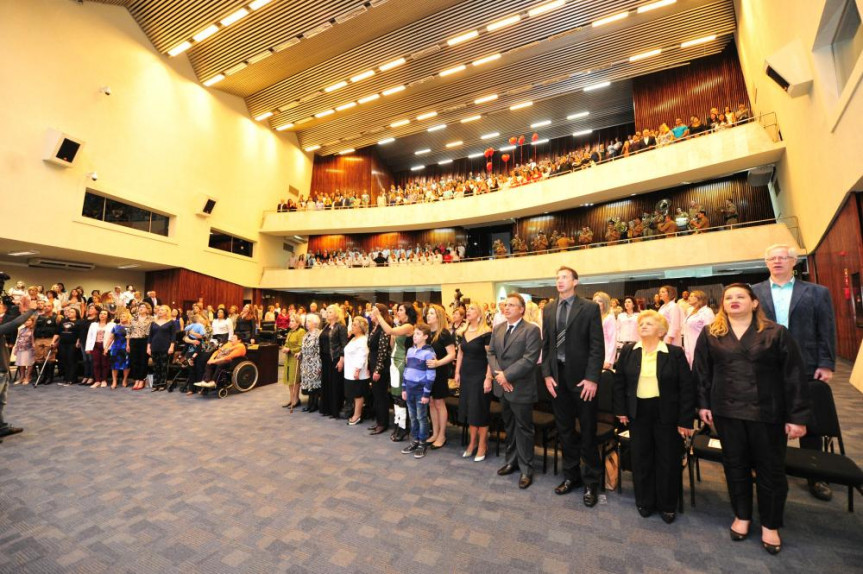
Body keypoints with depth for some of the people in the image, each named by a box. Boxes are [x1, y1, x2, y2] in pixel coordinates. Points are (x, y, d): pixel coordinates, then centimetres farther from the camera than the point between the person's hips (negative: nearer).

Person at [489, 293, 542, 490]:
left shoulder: (531, 330, -13)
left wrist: (507, 375, -20)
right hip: (503, 387, 6)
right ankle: (511, 461, 37)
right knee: (509, 427, 20)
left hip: (521, 388, -6)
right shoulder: (497, 329, 7)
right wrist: (498, 374, -10)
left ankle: (526, 469, 23)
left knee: (523, 429, 7)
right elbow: (491, 353, 7)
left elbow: (529, 359, -20)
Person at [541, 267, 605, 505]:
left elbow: (597, 346, -9)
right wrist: (547, 374, 1)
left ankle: (591, 482, 26)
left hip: (581, 377, -4)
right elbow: (546, 345, 8)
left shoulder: (590, 308, -6)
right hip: (557, 376, 4)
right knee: (565, 430, 16)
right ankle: (571, 476, 33)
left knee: (588, 433, 8)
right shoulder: (548, 310, 7)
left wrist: (592, 378, -14)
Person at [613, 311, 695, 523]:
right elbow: (619, 382, 5)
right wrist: (621, 410, 1)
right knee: (641, 458, 10)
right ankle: (645, 501, 28)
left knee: (668, 460, 9)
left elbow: (687, 388, -6)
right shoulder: (628, 351, 1)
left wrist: (685, 420, -9)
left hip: (667, 413, -2)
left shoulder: (675, 353, -6)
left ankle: (667, 505, 29)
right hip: (638, 412, 2)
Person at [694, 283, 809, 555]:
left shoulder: (776, 333, -3)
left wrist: (797, 416, -6)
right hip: (727, 411, 1)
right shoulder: (710, 334, 0)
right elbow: (702, 371, 4)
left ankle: (770, 524, 32)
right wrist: (703, 404, 2)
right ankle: (742, 515, 33)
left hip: (767, 412, -1)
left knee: (771, 469, 12)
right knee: (735, 465, 14)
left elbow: (794, 376, -3)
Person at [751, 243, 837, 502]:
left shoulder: (817, 292, 5)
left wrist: (827, 364, -5)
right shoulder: (754, 292, 2)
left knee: (809, 422, 11)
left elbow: (826, 332, 2)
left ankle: (814, 476, 26)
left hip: (805, 368, 1)